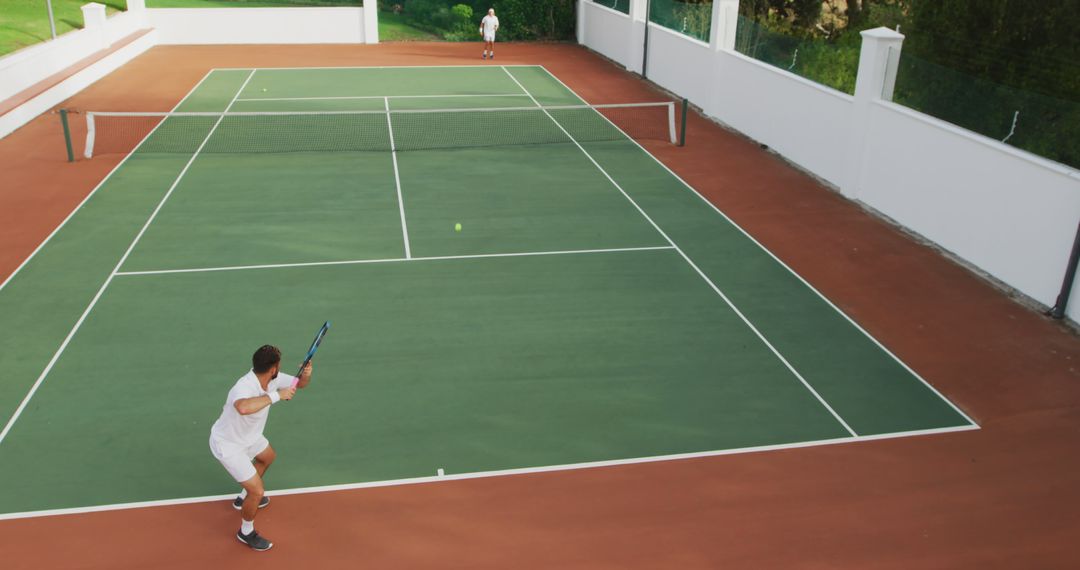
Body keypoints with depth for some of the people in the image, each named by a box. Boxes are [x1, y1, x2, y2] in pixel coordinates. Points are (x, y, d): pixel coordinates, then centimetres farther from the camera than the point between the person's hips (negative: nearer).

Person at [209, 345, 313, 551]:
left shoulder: (272, 379, -16)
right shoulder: (245, 387, -41)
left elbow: (299, 383, -2)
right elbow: (244, 407, -65)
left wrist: (306, 375, -26)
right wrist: (276, 395, -55)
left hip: (249, 435, 9)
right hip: (228, 445, -9)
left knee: (267, 457, 34)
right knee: (257, 491, -6)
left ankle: (244, 498, 55)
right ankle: (246, 532, 23)